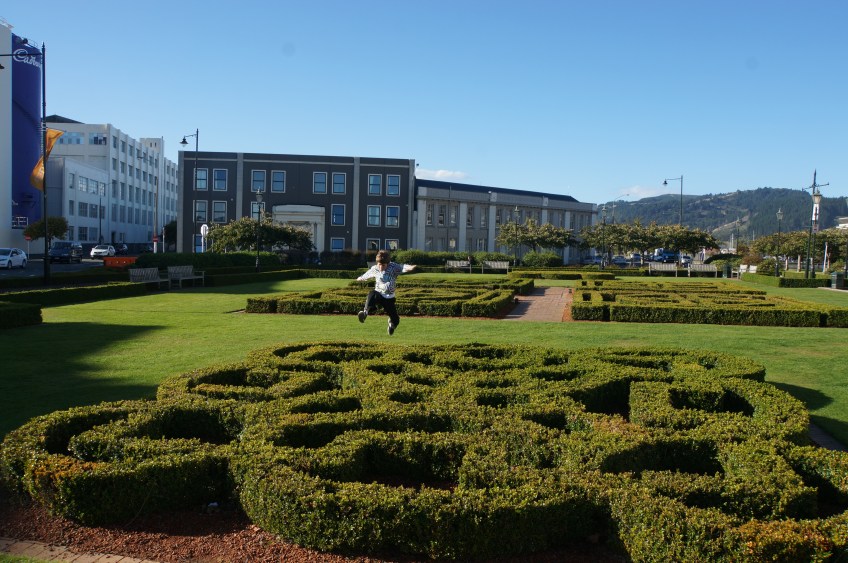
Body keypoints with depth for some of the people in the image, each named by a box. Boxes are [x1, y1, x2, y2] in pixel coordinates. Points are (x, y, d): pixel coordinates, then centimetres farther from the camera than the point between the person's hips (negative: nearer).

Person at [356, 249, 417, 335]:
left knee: (396, 320, 3)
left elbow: (402, 267, -37)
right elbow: (367, 274, 19)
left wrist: (409, 267, -60)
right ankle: (365, 312, -49)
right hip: (378, 295, 0)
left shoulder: (393, 267, -15)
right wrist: (361, 278, 40)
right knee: (372, 293, -38)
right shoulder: (374, 269, -4)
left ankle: (391, 323, 39)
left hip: (389, 298, 0)